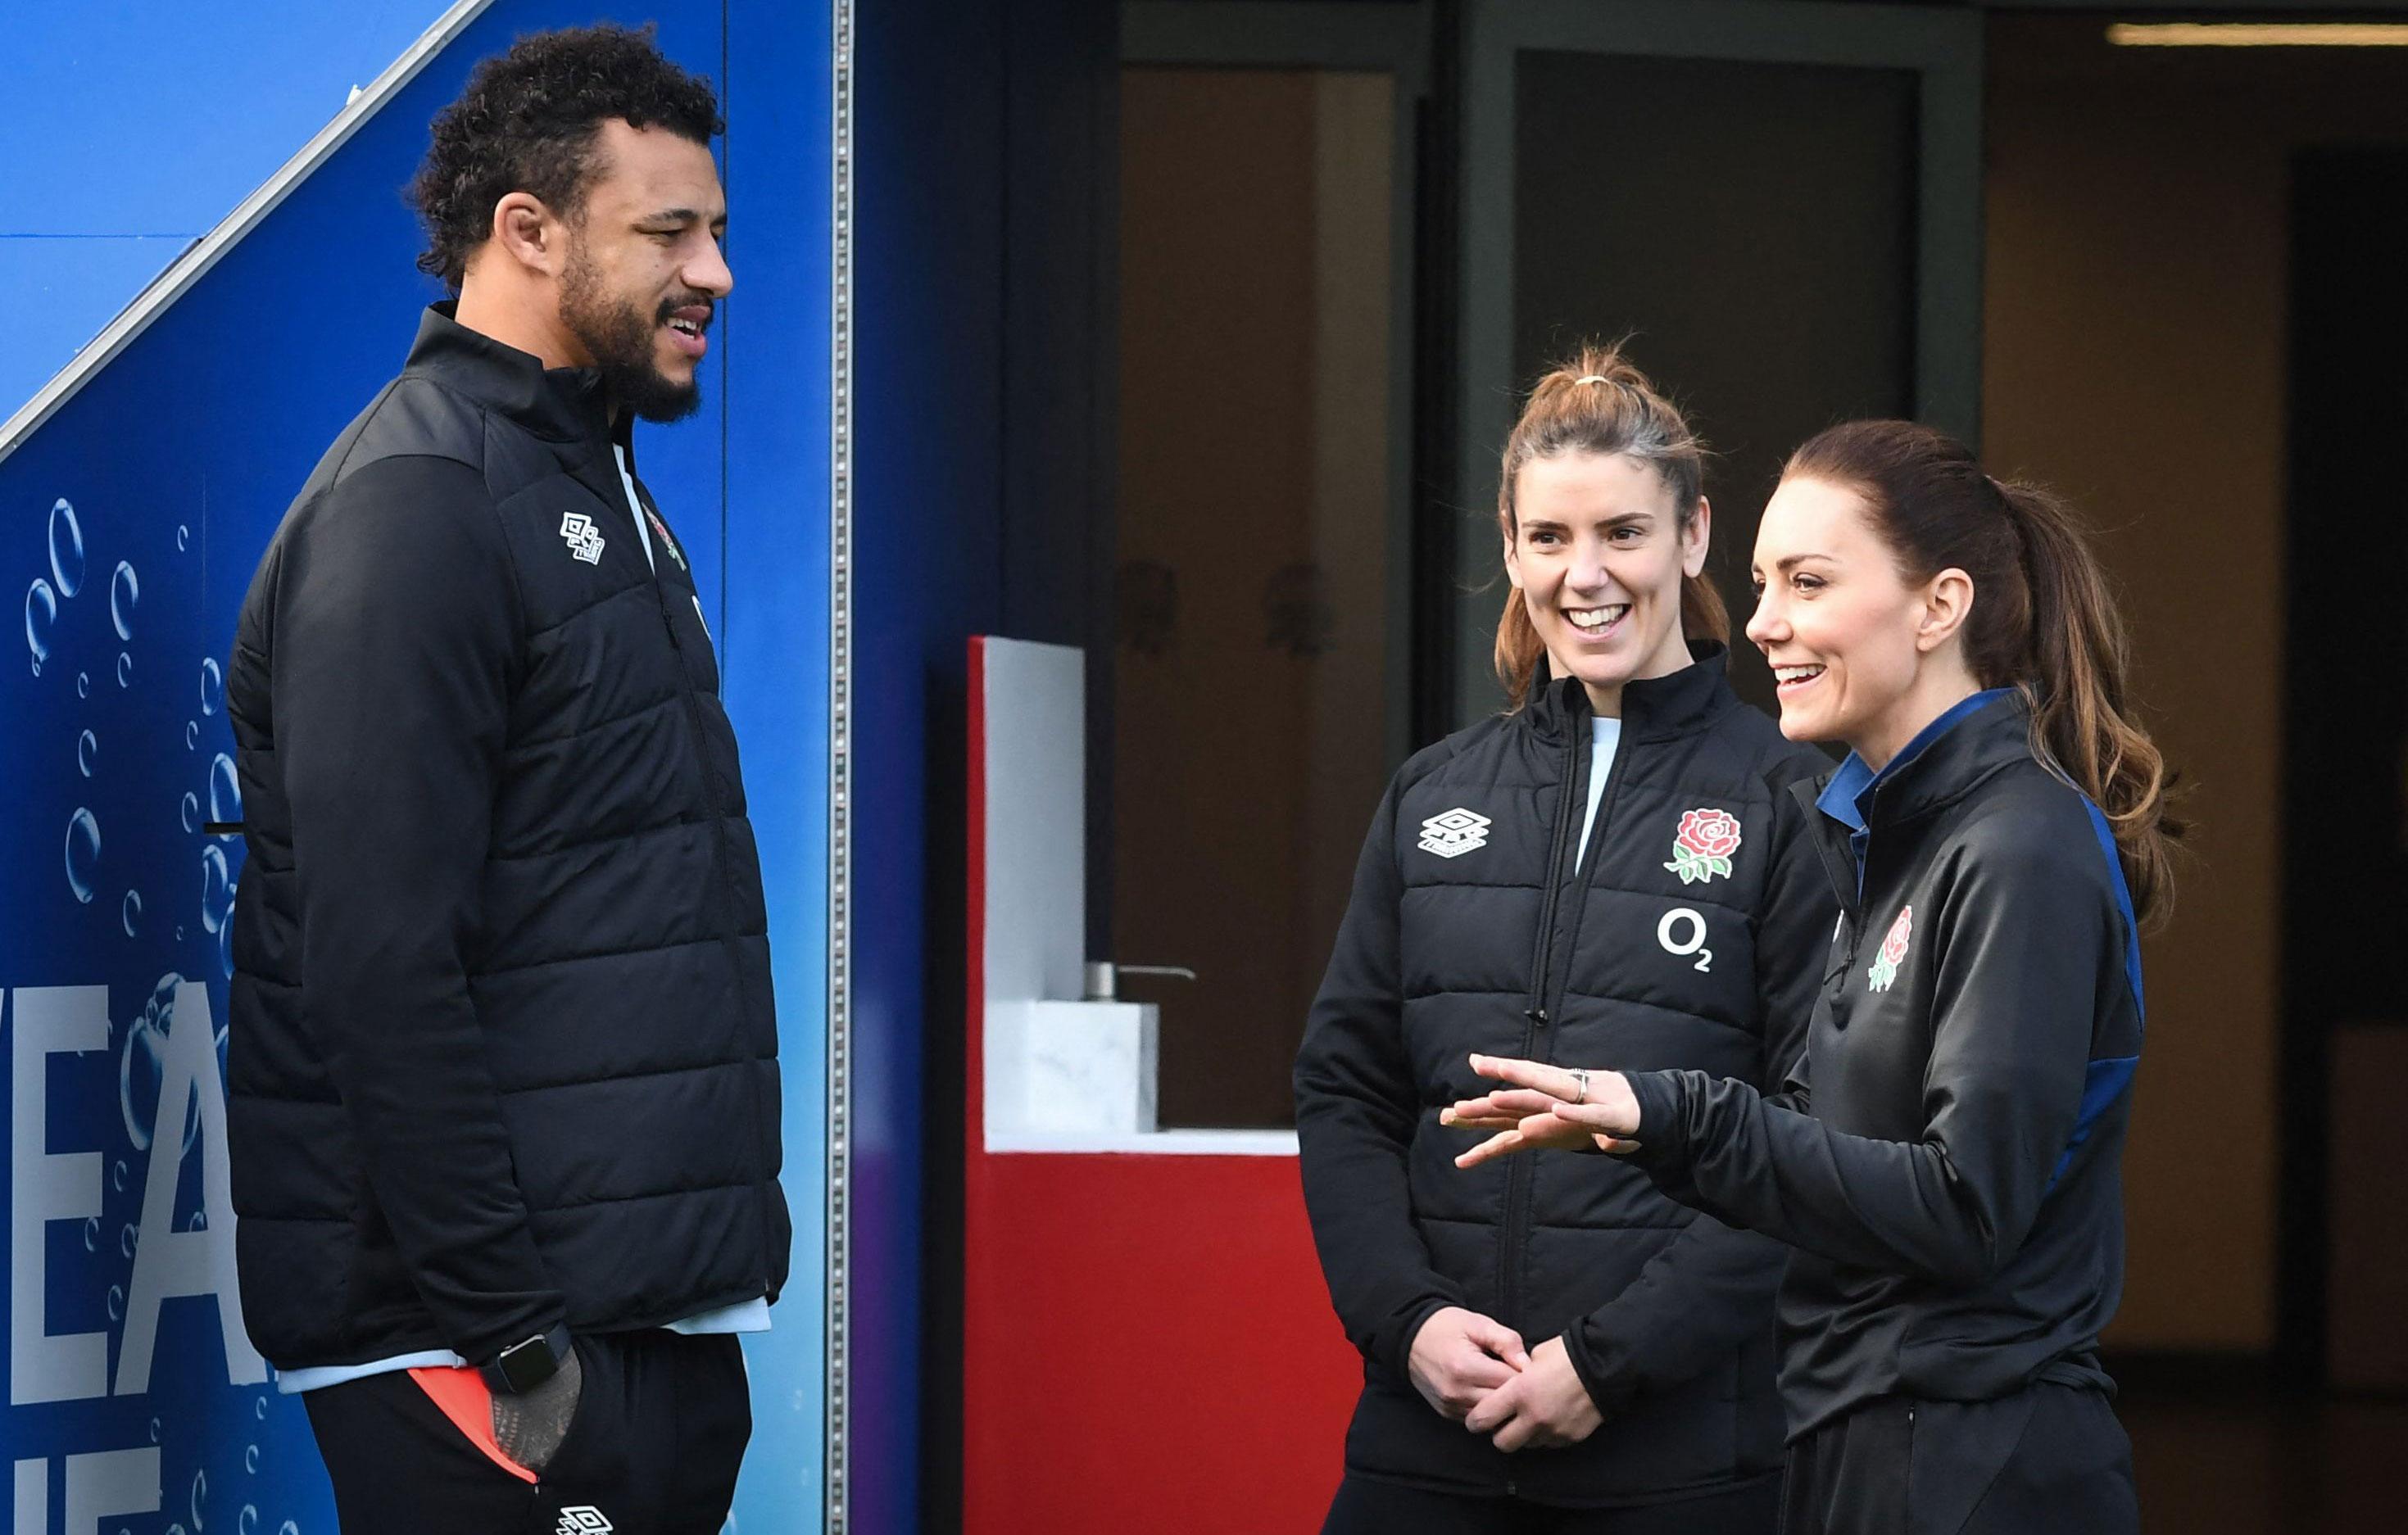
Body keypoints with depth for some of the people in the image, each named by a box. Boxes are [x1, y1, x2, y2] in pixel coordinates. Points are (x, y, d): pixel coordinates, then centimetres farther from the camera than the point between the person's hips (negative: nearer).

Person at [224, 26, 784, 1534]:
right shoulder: (413, 505, -13)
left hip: (664, 1325, 9)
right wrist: (507, 1345, -22)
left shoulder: (600, 491, 18)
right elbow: (378, 971, -20)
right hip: (483, 1344, -9)